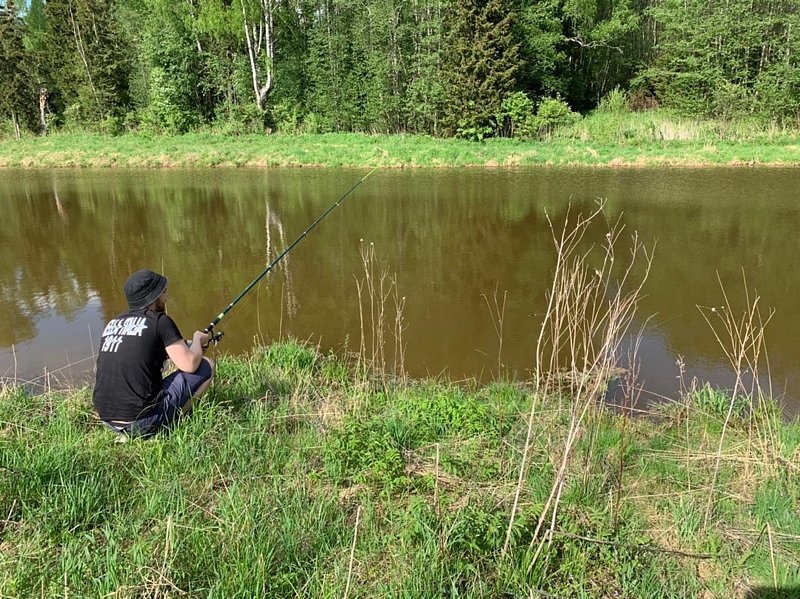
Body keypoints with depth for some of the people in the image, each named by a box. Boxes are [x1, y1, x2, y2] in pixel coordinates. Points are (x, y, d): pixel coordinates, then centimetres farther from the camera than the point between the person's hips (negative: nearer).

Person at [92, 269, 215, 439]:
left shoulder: (113, 323, 13)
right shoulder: (159, 320, -7)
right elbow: (189, 364, -10)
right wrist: (198, 340, 12)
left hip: (108, 419, 7)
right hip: (142, 421, -7)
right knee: (206, 366, 5)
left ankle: (129, 433, 18)